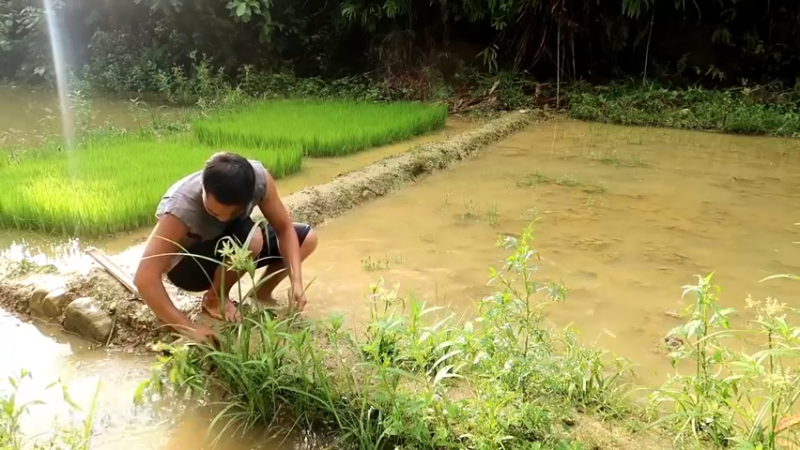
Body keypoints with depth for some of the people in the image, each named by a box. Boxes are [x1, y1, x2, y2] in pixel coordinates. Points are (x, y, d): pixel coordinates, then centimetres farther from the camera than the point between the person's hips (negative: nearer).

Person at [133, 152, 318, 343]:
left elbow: (285, 229, -17)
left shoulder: (258, 177, -29)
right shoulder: (181, 207, -39)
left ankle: (261, 294, 10)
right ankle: (214, 298, -7)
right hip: (186, 266, -4)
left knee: (307, 238, -9)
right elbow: (145, 279, -41)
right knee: (250, 241, -35)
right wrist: (188, 327, -43)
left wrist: (296, 282, -28)